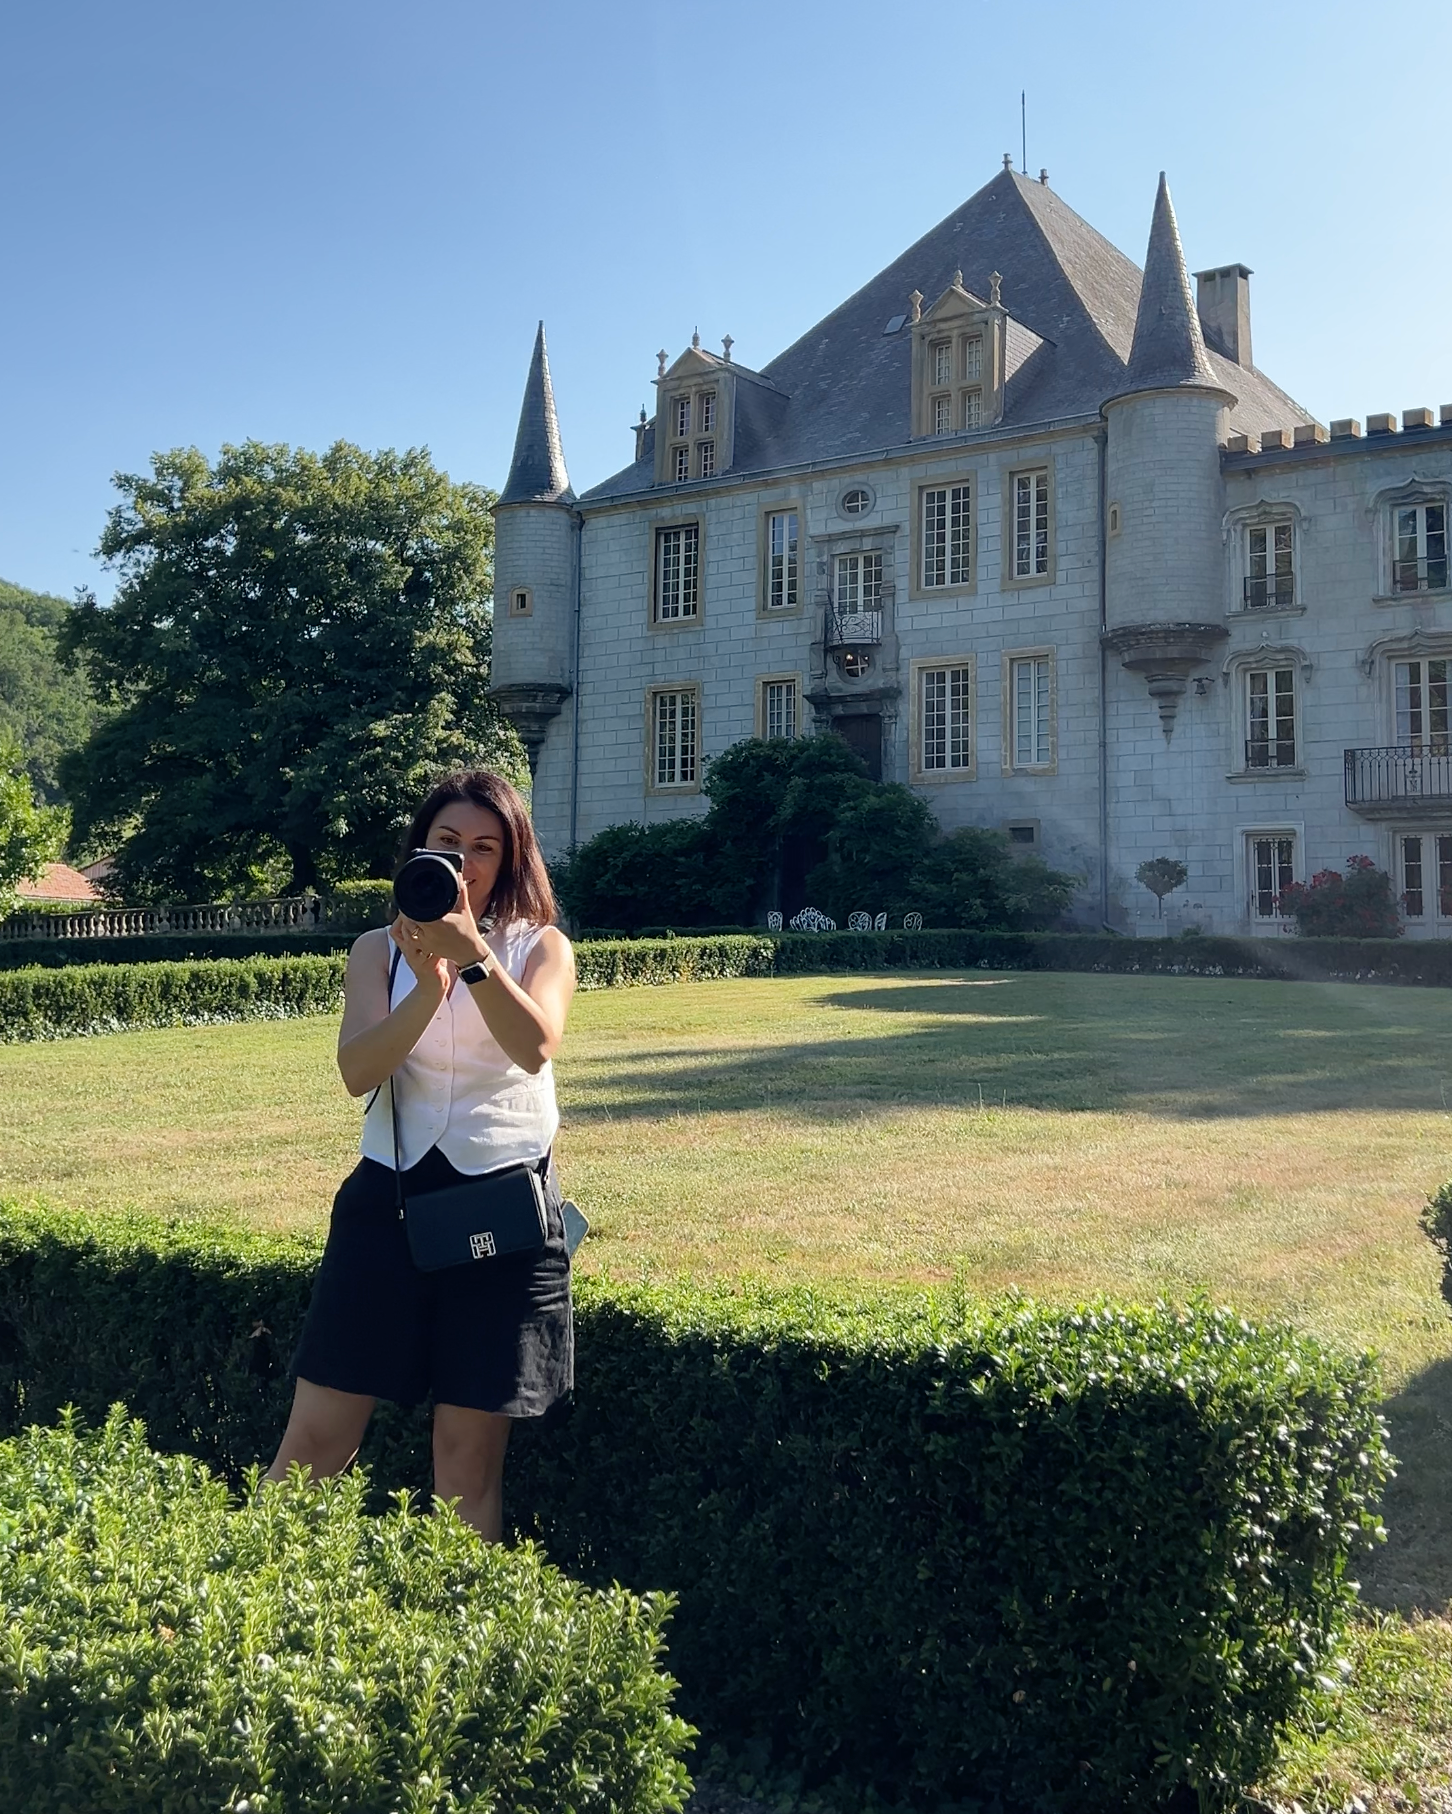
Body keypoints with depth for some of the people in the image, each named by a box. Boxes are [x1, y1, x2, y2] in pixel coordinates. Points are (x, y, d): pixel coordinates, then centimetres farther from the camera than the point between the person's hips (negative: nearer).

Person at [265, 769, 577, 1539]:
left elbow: (535, 1049, -16)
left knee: (469, 1453, 5)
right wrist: (430, 986, -24)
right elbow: (358, 1071, -9)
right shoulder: (379, 948, 8)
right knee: (316, 1439, 1)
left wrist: (472, 953, -28)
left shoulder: (541, 946, 5)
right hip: (389, 1193, 1)